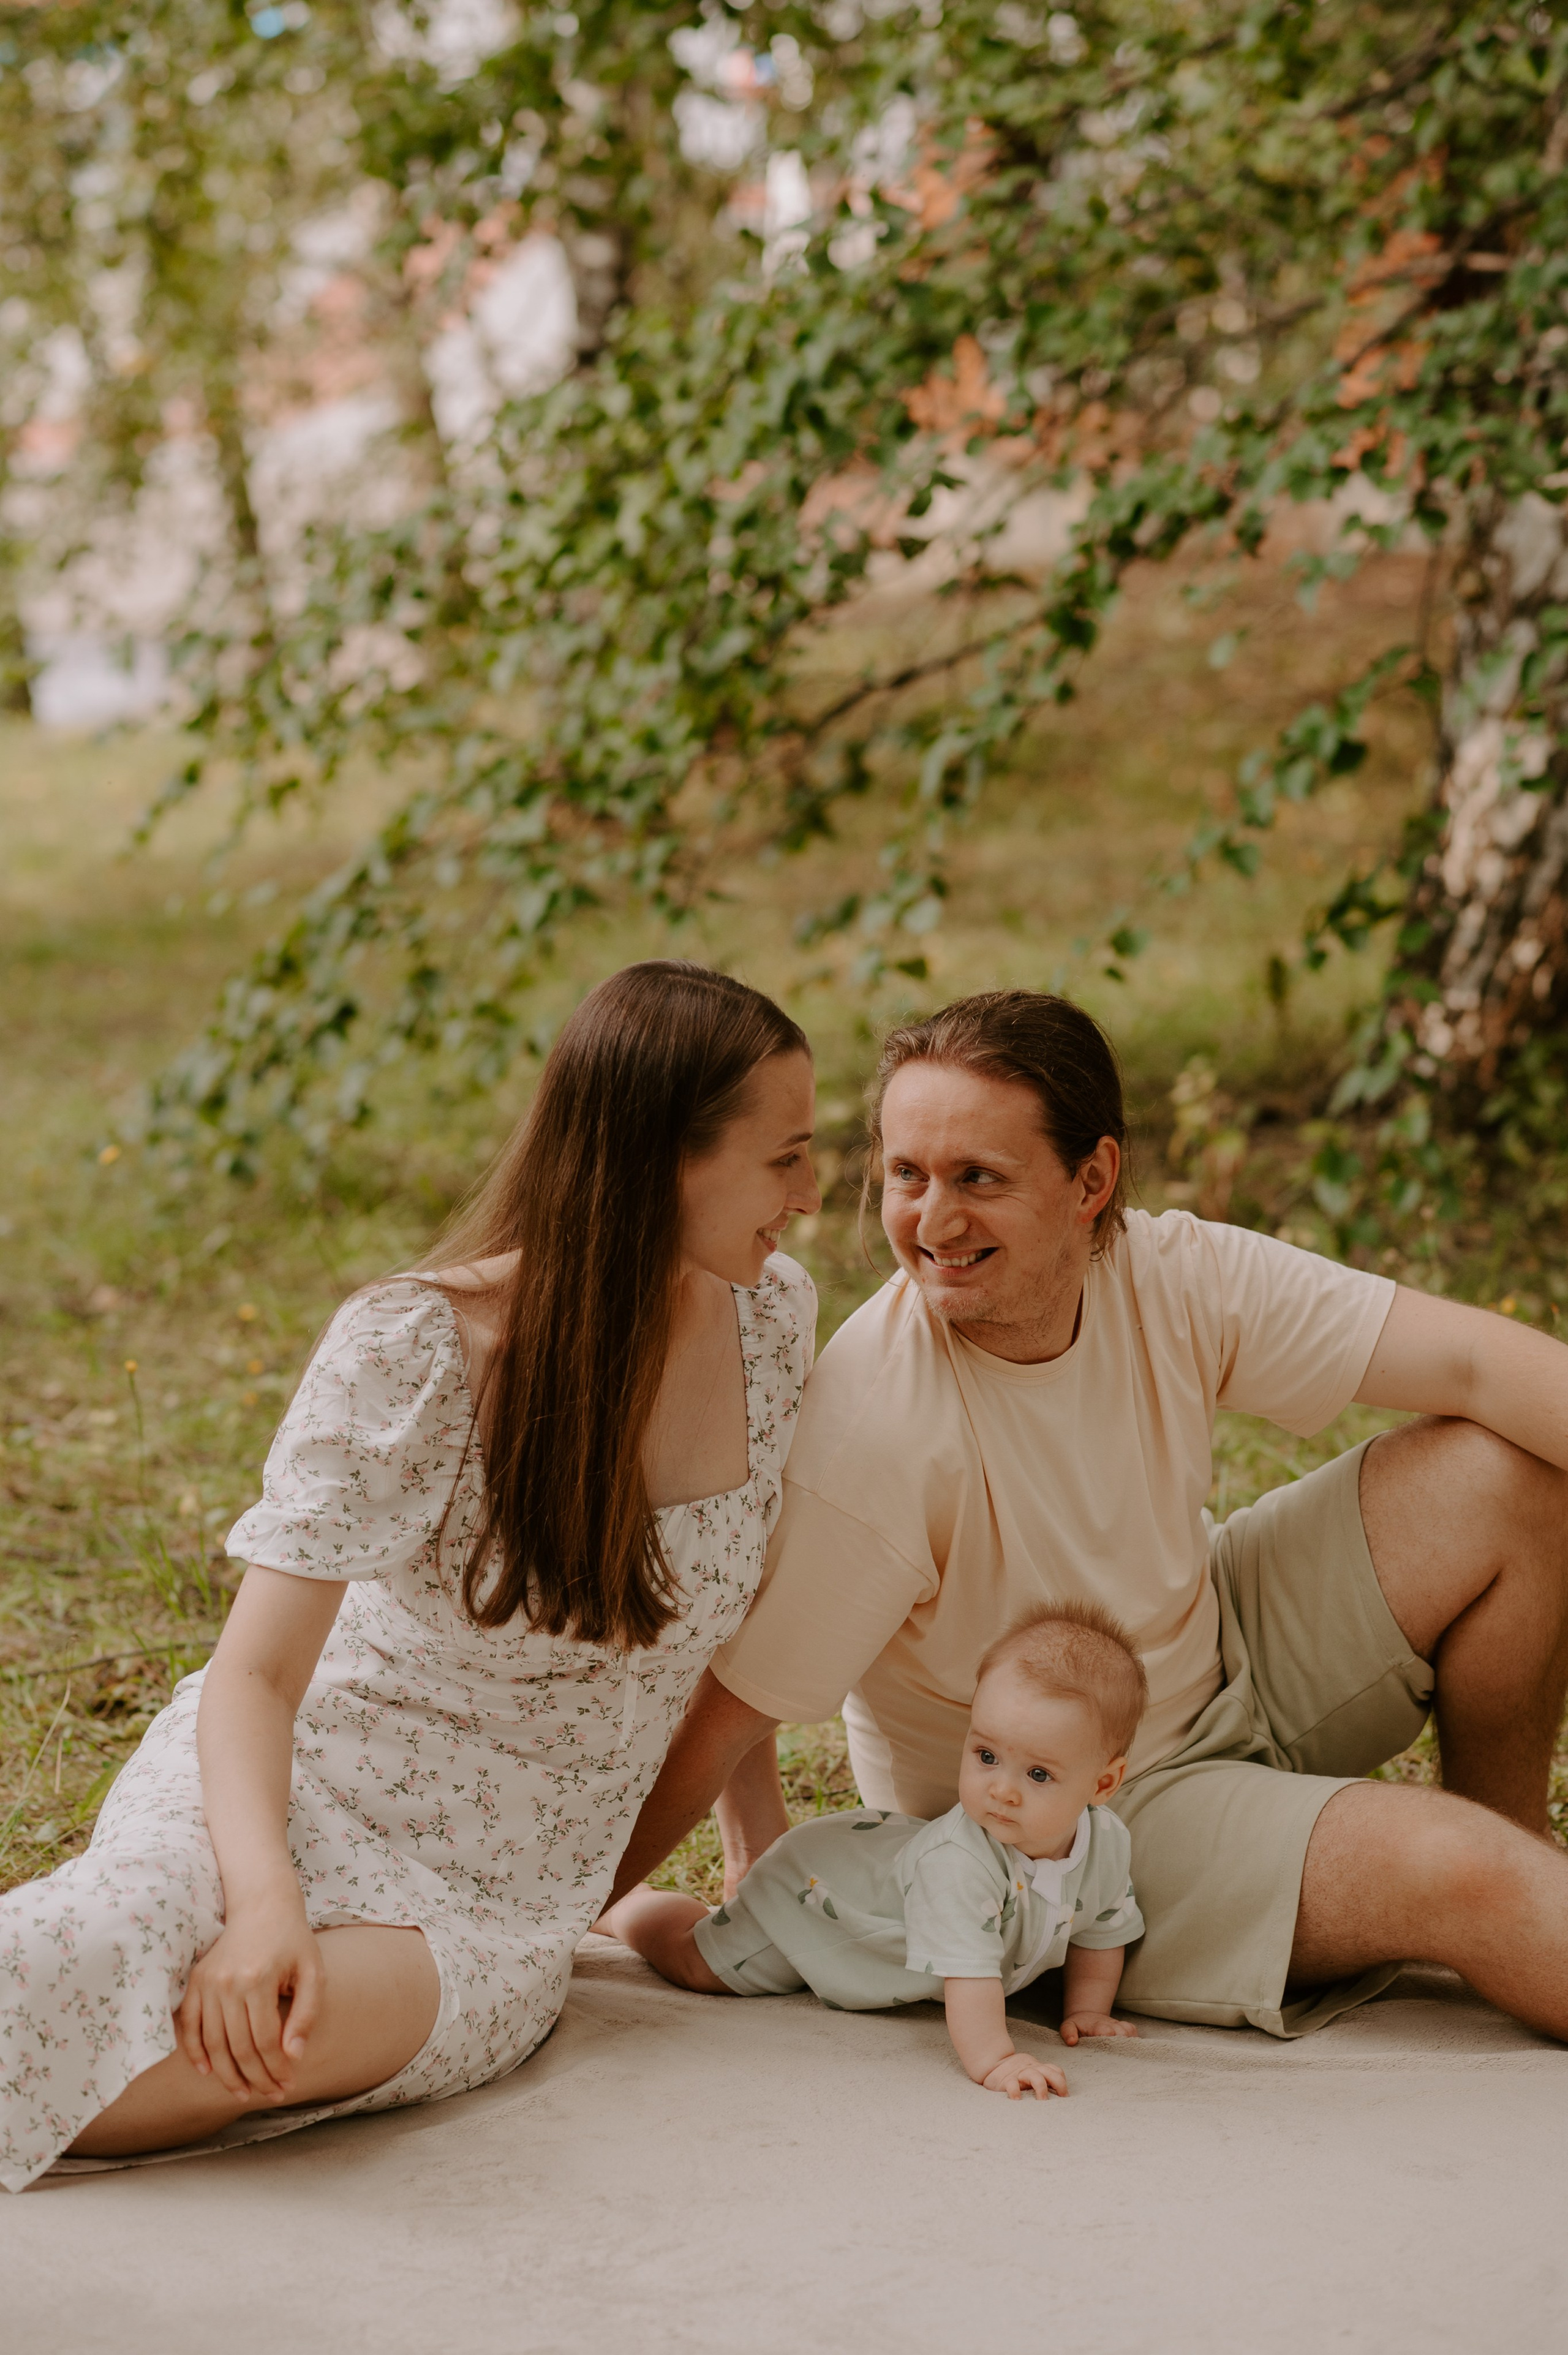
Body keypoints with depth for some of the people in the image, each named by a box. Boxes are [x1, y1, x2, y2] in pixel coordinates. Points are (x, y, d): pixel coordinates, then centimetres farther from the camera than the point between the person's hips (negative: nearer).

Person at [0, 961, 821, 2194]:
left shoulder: (772, 1314, 0)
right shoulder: (410, 1352, -15)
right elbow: (255, 1677, -17)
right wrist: (266, 1899, -35)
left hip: (493, 1918, 3)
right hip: (293, 1793, -3)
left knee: (290, 2033, -34)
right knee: (111, 1947, -39)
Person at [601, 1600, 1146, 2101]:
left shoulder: (1107, 1843, -25)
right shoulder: (957, 1863, -48)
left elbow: (1101, 1932, -4)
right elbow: (967, 1972, -52)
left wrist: (1086, 2010, -7)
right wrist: (993, 2061, -61)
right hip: (810, 1888, -6)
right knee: (695, 1965, 11)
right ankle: (625, 1899, 39)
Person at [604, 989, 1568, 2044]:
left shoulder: (1176, 1278, -14)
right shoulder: (868, 1429, -31)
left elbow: (1470, 1361, -17)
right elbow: (730, 1718, -24)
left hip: (1219, 1671, 6)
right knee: (1457, 1876, -26)